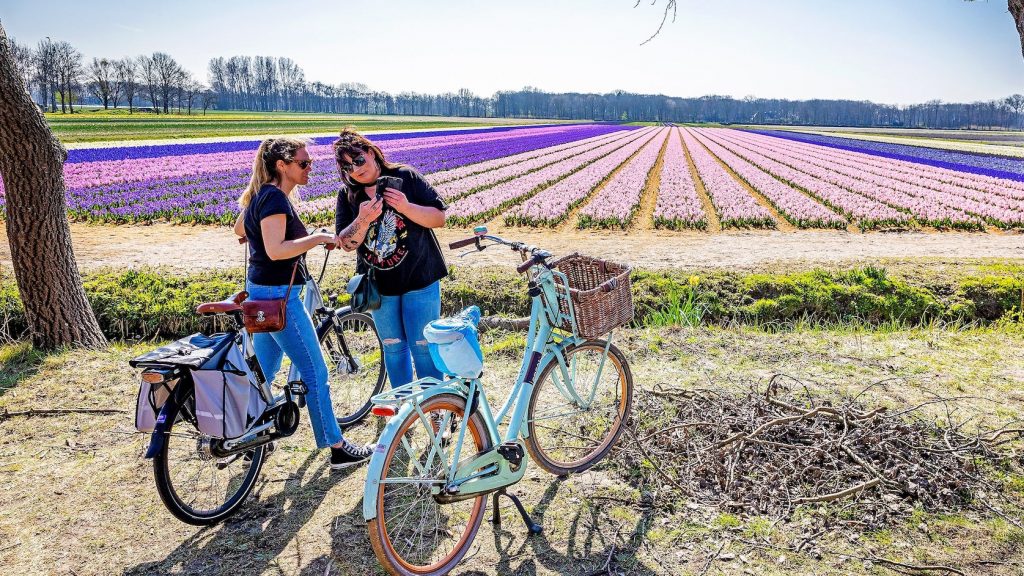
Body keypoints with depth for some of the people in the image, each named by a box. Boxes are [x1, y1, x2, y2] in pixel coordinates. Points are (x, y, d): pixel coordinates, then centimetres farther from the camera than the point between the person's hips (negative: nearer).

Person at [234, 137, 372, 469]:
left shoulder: (262, 194, 12)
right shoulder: (275, 197, -19)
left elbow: (240, 229, 27)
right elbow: (276, 250, -28)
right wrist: (319, 238, -22)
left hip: (260, 292, 10)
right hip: (278, 295, -10)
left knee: (264, 371, 19)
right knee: (315, 374, -3)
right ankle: (337, 449, 5)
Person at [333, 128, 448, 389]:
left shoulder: (406, 177, -7)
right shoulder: (348, 196, 2)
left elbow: (439, 218, -8)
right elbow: (346, 244, -3)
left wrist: (406, 207, -24)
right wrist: (363, 221, -22)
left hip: (419, 279, -4)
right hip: (379, 285, 4)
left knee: (423, 347, -1)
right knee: (393, 348, 15)